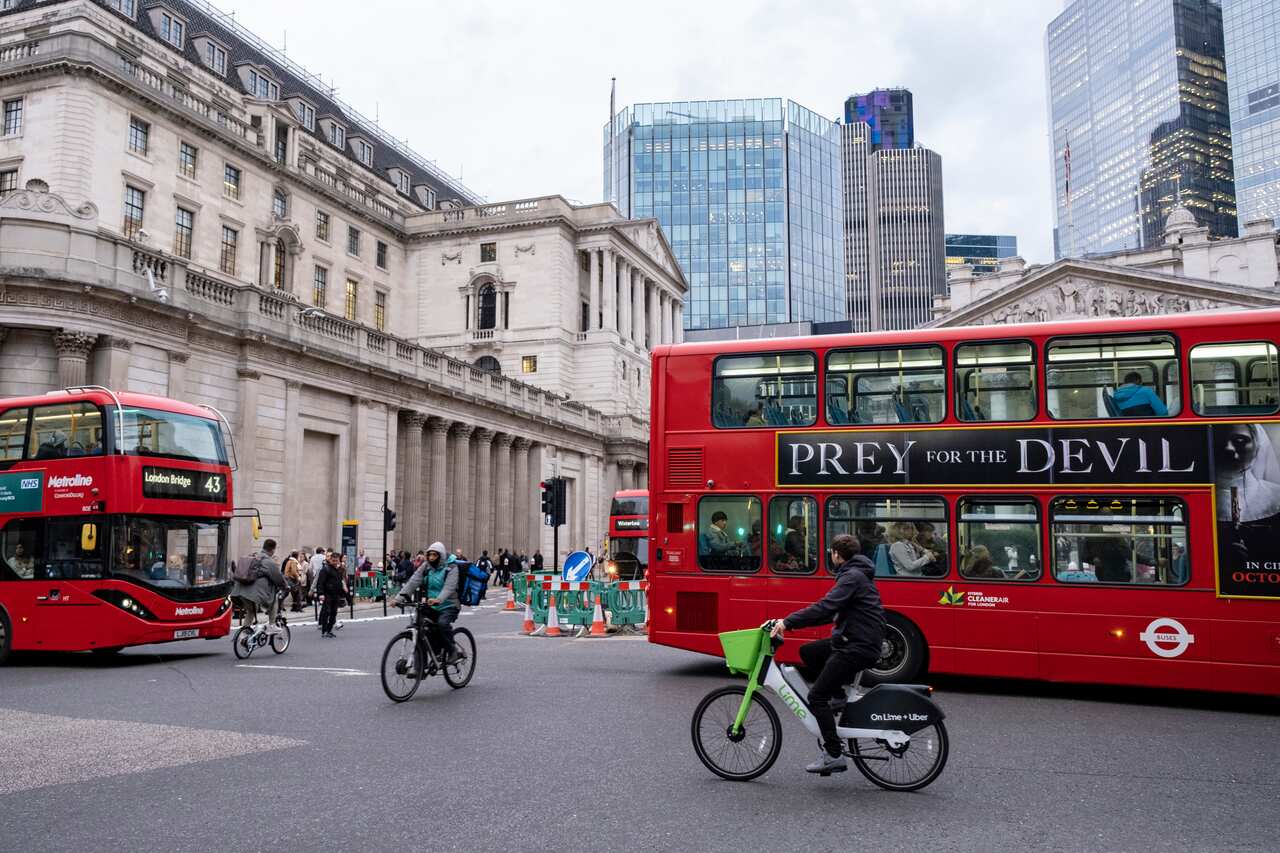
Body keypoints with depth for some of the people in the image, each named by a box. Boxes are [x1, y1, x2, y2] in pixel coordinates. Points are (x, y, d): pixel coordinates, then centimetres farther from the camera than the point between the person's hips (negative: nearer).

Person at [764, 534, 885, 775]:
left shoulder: (852, 577, -14)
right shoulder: (855, 574, 18)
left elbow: (825, 608, -26)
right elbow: (830, 612, 18)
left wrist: (788, 622, -24)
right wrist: (790, 622, 12)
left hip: (859, 647, -10)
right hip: (851, 640, 10)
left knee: (816, 696, -9)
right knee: (807, 652, 15)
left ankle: (834, 755, -6)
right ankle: (839, 698, 16)